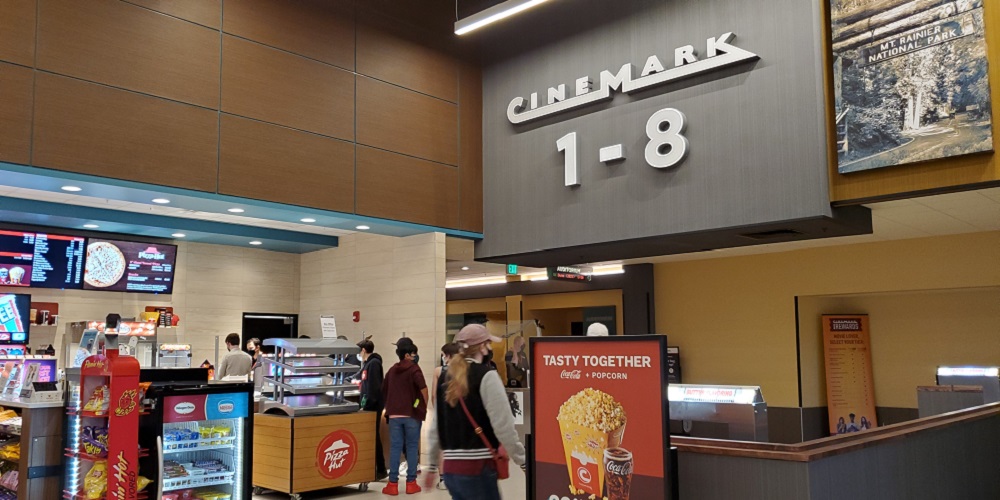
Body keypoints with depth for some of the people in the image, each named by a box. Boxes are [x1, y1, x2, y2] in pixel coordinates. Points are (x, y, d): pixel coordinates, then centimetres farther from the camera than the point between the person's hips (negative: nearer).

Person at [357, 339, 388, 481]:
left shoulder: (373, 363, -15)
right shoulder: (368, 363, 14)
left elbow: (373, 388, -21)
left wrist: (366, 406, -20)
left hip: (373, 406, -9)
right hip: (369, 406, 9)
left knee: (373, 437, -4)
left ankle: (381, 470, 2)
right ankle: (379, 469, 17)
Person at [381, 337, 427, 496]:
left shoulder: (392, 370, 14)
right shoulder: (413, 369, -4)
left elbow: (384, 392, 19)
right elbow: (423, 388, -19)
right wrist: (424, 406, -6)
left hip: (394, 415, 4)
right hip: (412, 414, -4)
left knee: (395, 448, 4)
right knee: (412, 447, 3)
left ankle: (393, 484, 3)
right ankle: (411, 483, 6)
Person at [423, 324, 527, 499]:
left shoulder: (445, 378, 11)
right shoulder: (486, 376, -9)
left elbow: (435, 426, 14)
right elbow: (503, 425, -14)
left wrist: (432, 465, 21)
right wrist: (523, 460, -6)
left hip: (450, 467, 7)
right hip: (477, 467, -7)